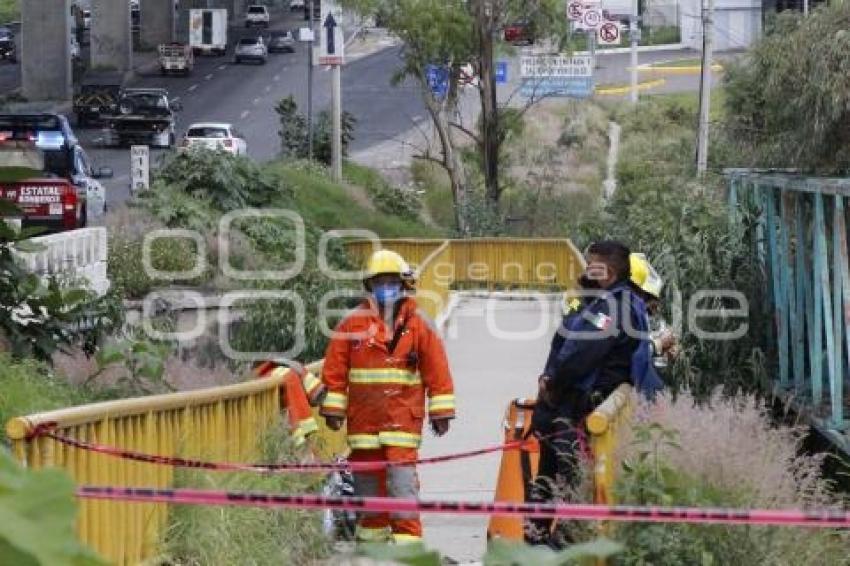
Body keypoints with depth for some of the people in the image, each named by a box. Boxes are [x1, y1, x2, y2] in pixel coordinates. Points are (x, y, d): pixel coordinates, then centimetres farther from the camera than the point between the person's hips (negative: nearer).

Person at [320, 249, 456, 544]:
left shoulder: (418, 325, 3)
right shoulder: (353, 324, 4)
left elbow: (437, 371, 4)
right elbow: (335, 370, 5)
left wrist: (440, 411, 2)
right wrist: (333, 407, 3)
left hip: (403, 418, -2)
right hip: (364, 419, 2)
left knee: (401, 483, -11)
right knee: (368, 484, 10)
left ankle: (407, 540, -12)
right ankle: (370, 542, 23)